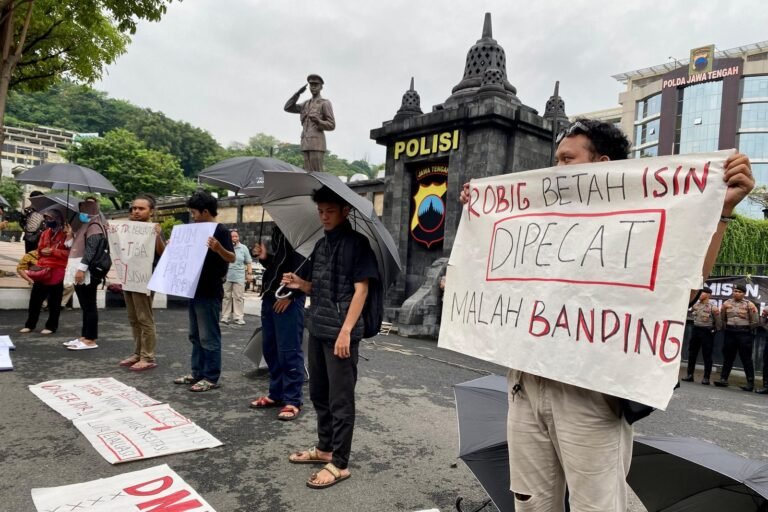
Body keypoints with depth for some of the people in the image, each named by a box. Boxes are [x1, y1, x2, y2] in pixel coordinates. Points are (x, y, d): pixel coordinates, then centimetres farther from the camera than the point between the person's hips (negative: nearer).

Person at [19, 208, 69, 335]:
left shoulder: (65, 234, -7)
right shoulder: (45, 233, 14)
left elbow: (69, 253, -13)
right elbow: (40, 248, 21)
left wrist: (53, 251, -17)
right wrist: (42, 252, 1)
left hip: (57, 271, -6)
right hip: (42, 269, 6)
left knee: (54, 301, 3)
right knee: (35, 297, 8)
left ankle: (51, 326, 13)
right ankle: (30, 324, 19)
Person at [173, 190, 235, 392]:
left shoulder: (220, 231, -12)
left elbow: (232, 258, -21)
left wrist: (219, 249, -39)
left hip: (210, 293, -9)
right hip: (196, 290, 9)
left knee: (209, 337, -3)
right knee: (195, 336, 15)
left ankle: (211, 377, 5)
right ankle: (196, 373, 25)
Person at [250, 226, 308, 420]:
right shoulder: (278, 228, 18)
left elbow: (305, 262, -18)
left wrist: (289, 294, -17)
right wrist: (265, 257, 7)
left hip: (289, 299, -9)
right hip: (270, 296, 9)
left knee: (289, 351, -4)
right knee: (270, 348, 13)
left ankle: (292, 400, 6)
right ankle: (276, 394, 25)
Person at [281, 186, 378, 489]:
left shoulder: (356, 243, -9)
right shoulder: (321, 244, 13)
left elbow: (360, 289, -14)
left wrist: (346, 330, -20)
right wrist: (301, 284, -1)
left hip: (341, 332, -8)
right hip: (317, 329, 8)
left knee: (340, 399, 0)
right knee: (319, 393, 18)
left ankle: (339, 463, 11)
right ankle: (324, 448, 33)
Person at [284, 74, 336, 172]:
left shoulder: (326, 103, -1)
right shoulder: (307, 104, 22)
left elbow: (331, 126, -7)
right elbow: (287, 108, 16)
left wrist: (318, 121, -27)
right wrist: (298, 93, 7)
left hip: (317, 144, -7)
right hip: (307, 144, 7)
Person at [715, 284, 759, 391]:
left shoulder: (749, 305, -1)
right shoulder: (727, 303, 8)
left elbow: (754, 322, -1)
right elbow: (722, 319, 15)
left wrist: (747, 329, 2)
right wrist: (726, 328, 8)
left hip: (744, 333, -3)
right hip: (730, 333, 3)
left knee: (746, 358, -1)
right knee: (727, 357, 7)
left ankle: (750, 383, 4)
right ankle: (723, 379, 11)